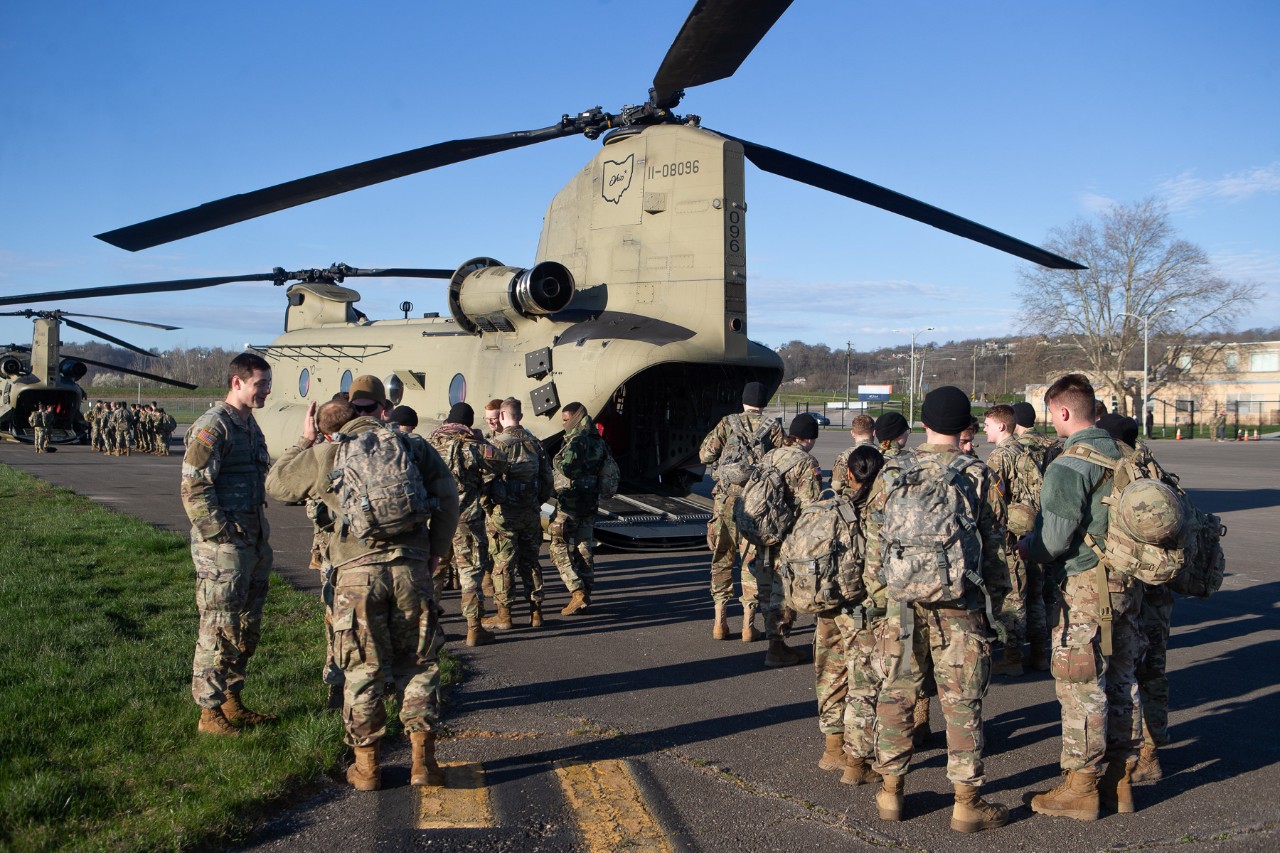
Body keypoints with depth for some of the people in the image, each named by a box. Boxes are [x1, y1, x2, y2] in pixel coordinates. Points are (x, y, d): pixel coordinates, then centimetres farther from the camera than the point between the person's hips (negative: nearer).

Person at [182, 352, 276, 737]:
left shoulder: (250, 425, 15)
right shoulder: (212, 427, -13)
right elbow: (194, 489, -18)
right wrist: (221, 535, -18)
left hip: (252, 545, 9)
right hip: (222, 550, -9)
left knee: (247, 629, 15)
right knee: (219, 630, -2)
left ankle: (232, 701, 28)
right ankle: (210, 713, 8)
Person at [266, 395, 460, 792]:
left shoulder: (326, 453, 7)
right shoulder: (411, 445, 11)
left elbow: (276, 483, 19)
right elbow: (447, 494, 3)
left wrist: (304, 442, 29)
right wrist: (436, 550, 9)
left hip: (357, 569, -1)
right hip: (411, 567, 1)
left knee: (362, 669, 9)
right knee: (417, 664, 12)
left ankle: (366, 766, 17)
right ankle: (423, 760, 12)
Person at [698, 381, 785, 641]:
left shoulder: (728, 423, 3)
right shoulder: (773, 427, 2)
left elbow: (705, 454, -2)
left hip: (727, 498, 1)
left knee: (722, 558, 11)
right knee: (753, 561, 6)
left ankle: (720, 621, 11)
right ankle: (748, 624, 6)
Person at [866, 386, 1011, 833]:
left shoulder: (892, 472, 1)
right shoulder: (979, 476, -4)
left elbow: (874, 539, 5)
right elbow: (995, 545, 0)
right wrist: (994, 597, 12)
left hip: (902, 599, 2)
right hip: (960, 602, -2)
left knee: (897, 693, 12)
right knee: (962, 701, 5)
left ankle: (890, 790, 21)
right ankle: (967, 802, 12)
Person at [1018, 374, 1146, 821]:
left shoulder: (1068, 465, -16)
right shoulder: (1121, 455, 9)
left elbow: (1053, 541, -19)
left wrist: (1022, 546, 1)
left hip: (1086, 586, -8)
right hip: (1126, 582, 8)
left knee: (1081, 687, -1)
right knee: (1121, 681, 14)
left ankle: (1080, 788, 7)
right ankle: (1120, 780, 24)